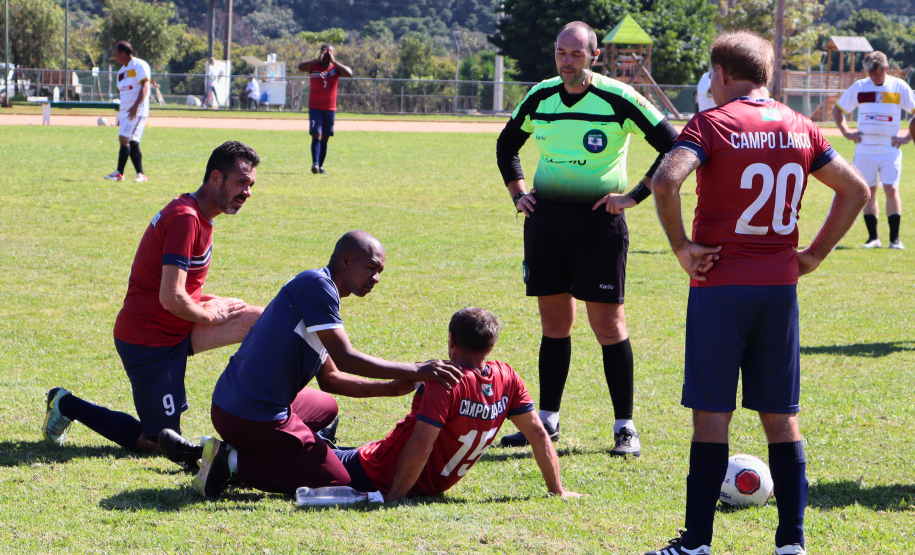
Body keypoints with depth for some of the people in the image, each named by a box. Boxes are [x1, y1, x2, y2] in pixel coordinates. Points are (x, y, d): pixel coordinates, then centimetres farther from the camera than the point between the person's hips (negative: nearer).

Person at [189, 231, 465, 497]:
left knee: (326, 407, 36)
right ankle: (237, 462, -7)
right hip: (256, 419, -10)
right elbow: (345, 358, -19)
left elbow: (330, 379, 20)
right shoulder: (316, 284, -12)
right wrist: (415, 371, -17)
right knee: (338, 482, -2)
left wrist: (390, 388, 10)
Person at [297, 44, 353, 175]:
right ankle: (315, 164, -24)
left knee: (325, 138, 8)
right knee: (316, 135, -15)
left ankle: (320, 166, 14)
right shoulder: (314, 66, 0)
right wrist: (318, 59, -21)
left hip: (330, 109, 3)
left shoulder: (336, 68, 3)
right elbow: (300, 67, -19)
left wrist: (333, 61, -17)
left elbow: (349, 73, -17)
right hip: (315, 108, -3)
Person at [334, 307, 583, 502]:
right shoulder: (507, 379, -7)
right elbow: (538, 435, -1)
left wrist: (393, 498, -23)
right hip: (433, 487, 7)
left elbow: (420, 448, -31)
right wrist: (557, 491, 7)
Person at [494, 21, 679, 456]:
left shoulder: (618, 99, -9)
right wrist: (517, 193, 15)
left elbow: (674, 147, -7)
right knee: (553, 323, 10)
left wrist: (635, 196, -9)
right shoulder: (540, 98, 7)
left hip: (597, 218, -5)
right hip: (544, 216, 5)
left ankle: (625, 427, 3)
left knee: (608, 323, -4)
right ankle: (547, 420, 19)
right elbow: (506, 145, 26)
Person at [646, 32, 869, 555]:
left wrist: (682, 247, -13)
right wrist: (815, 254, 13)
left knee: (712, 414, -1)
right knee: (781, 415, 10)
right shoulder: (800, 128, 7)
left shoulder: (712, 124, -8)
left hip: (721, 285, -4)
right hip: (781, 286, 4)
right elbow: (856, 189, 13)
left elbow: (666, 182, -24)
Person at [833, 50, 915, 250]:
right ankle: (873, 237, 10)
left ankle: (895, 238, -4)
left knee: (892, 190, -10)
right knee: (868, 192, 3)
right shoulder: (859, 87, 5)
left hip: (890, 149, -2)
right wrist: (846, 132, 3)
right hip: (864, 149, 2)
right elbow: (837, 109, 14)